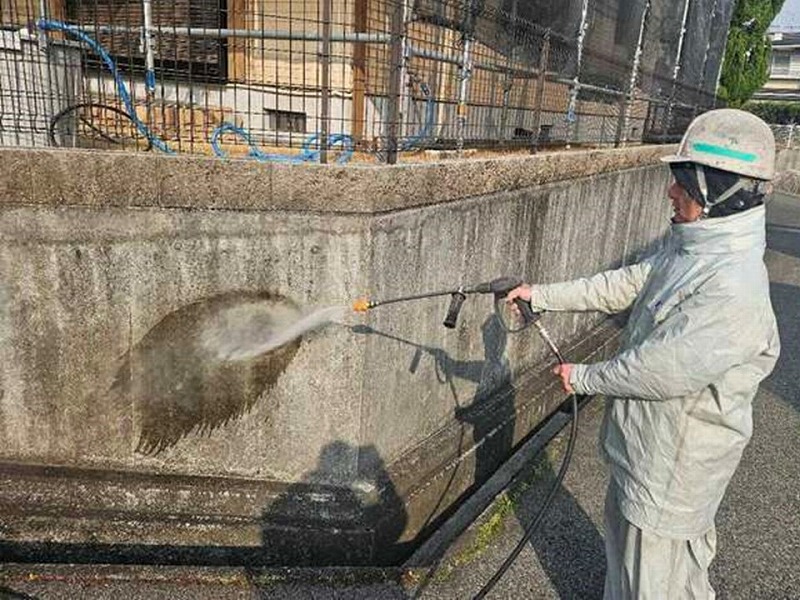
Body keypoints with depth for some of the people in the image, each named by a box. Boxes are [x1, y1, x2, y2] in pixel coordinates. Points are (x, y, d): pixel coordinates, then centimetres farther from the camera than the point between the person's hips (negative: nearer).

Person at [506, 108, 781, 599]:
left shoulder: (734, 287, -31)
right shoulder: (688, 251, 0)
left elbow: (663, 371, -32)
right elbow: (621, 286, 7)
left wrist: (584, 377, -16)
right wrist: (541, 295, 5)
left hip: (674, 462, -9)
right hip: (644, 442, 9)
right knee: (626, 535, 30)